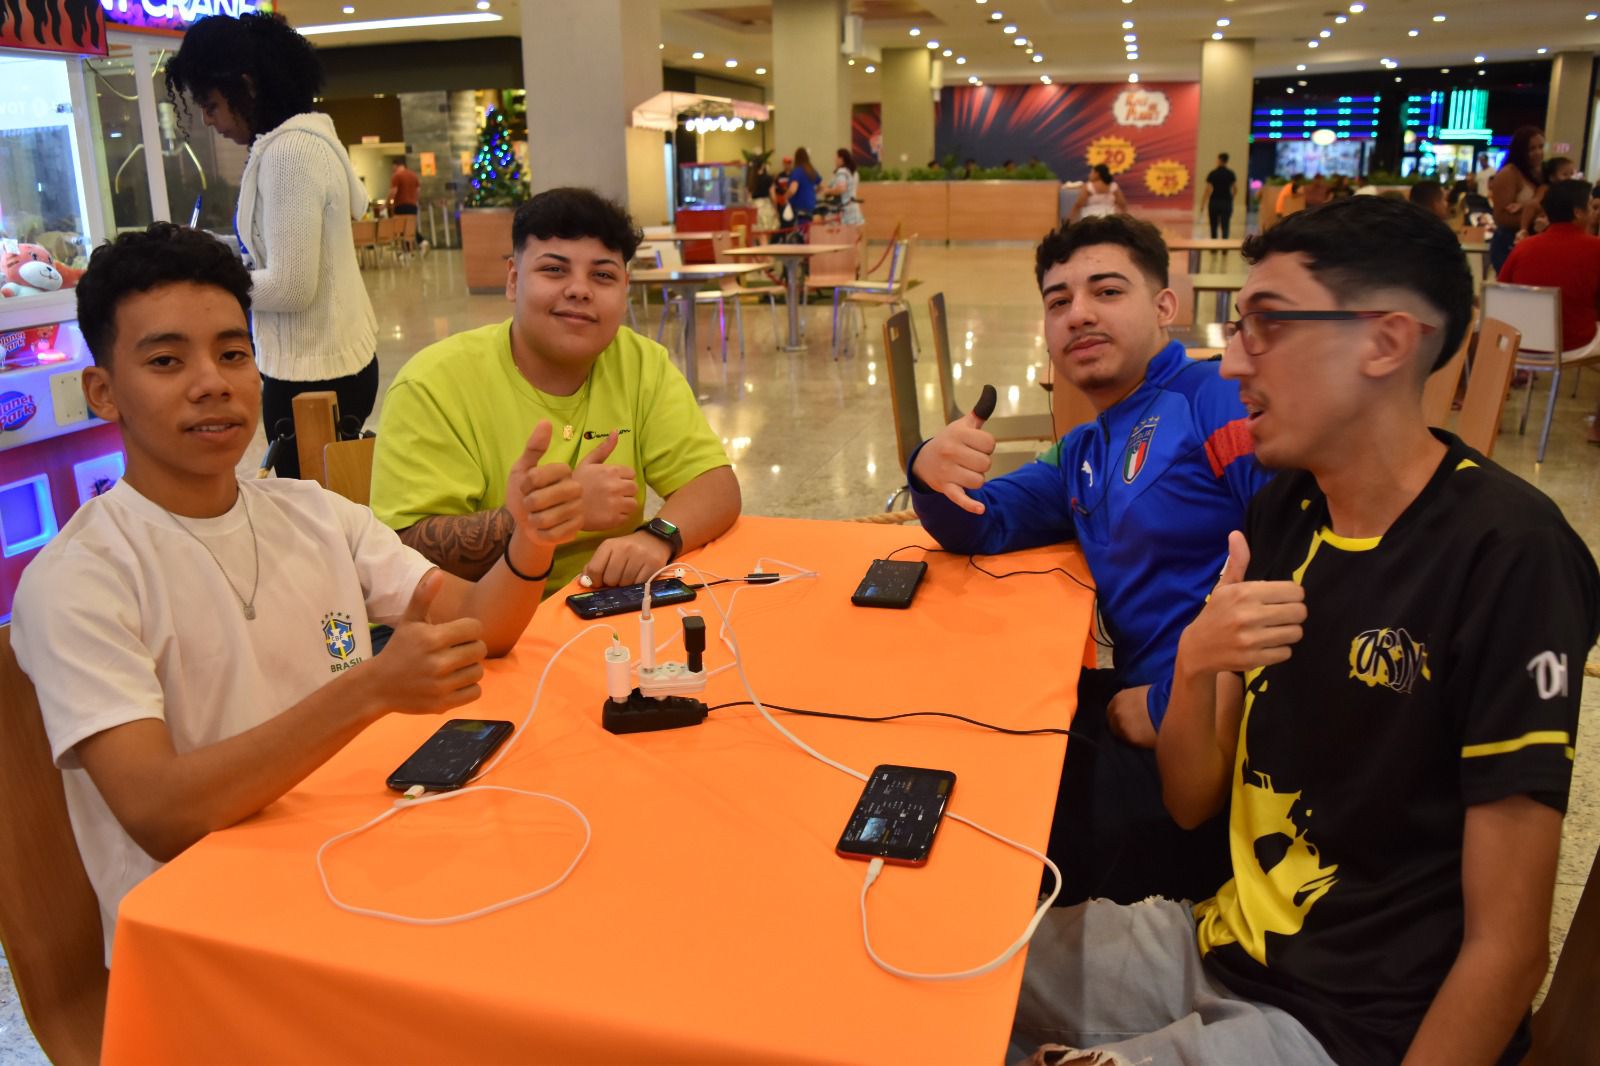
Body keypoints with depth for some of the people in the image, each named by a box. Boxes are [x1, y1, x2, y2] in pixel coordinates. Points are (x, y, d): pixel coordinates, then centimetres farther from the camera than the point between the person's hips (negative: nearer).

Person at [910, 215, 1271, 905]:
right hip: (1140, 702, 9)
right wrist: (932, 474, -8)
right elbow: (981, 527, 17)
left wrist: (1173, 704, -20)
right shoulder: (1087, 454, 19)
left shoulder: (1219, 400, -12)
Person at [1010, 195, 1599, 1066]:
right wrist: (1194, 669, -18)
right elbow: (1190, 803, 1)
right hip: (1226, 944, 6)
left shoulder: (1504, 553, -21)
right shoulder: (1283, 510, 0)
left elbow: (1506, 948, -19)